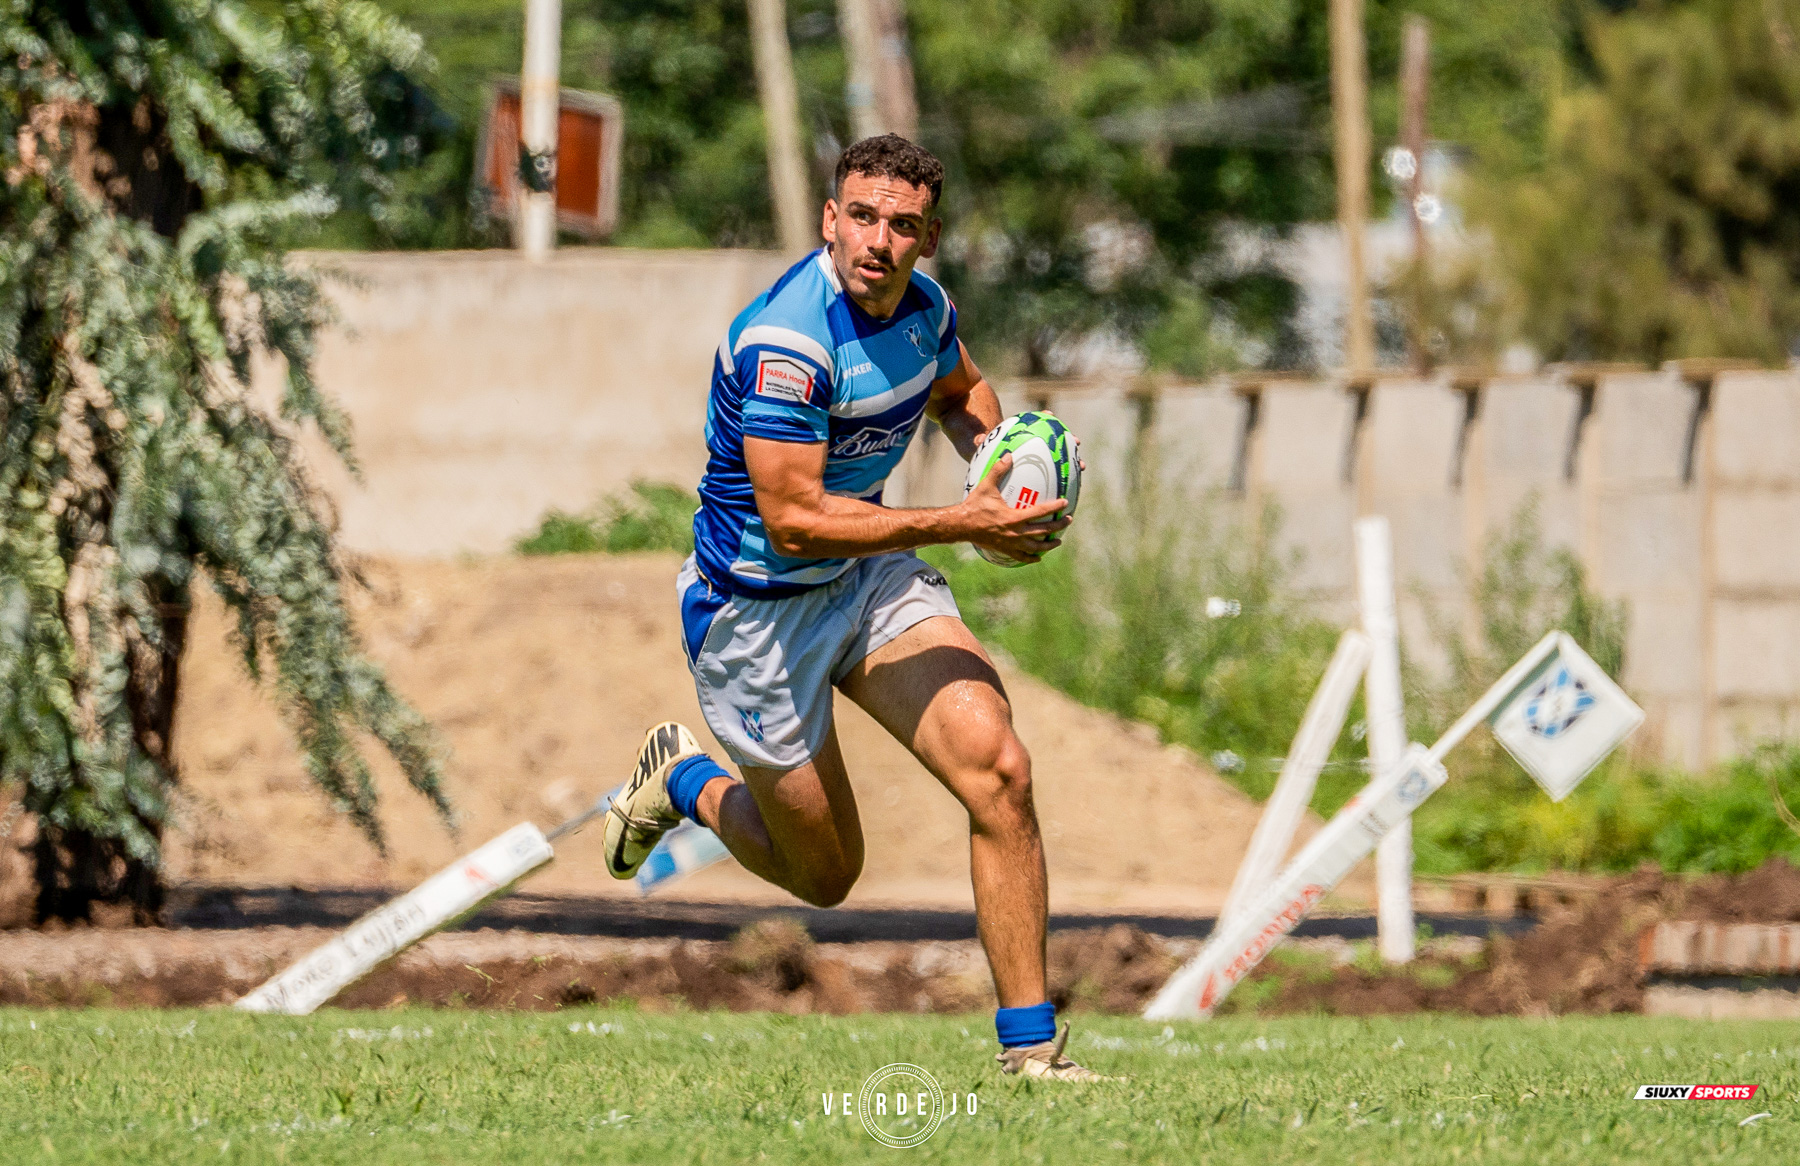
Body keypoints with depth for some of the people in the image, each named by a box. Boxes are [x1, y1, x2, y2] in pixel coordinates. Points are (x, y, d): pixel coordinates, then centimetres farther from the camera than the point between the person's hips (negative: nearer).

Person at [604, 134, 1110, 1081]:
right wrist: (961, 525, -31)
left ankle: (1030, 1042, -7)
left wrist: (996, 462, -2)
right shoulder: (788, 340, -29)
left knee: (998, 771, -15)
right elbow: (792, 517, -31)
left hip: (871, 578, 6)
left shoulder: (921, 303, -4)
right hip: (758, 607, -6)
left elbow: (959, 391, 21)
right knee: (823, 874, 8)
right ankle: (684, 782, 39)